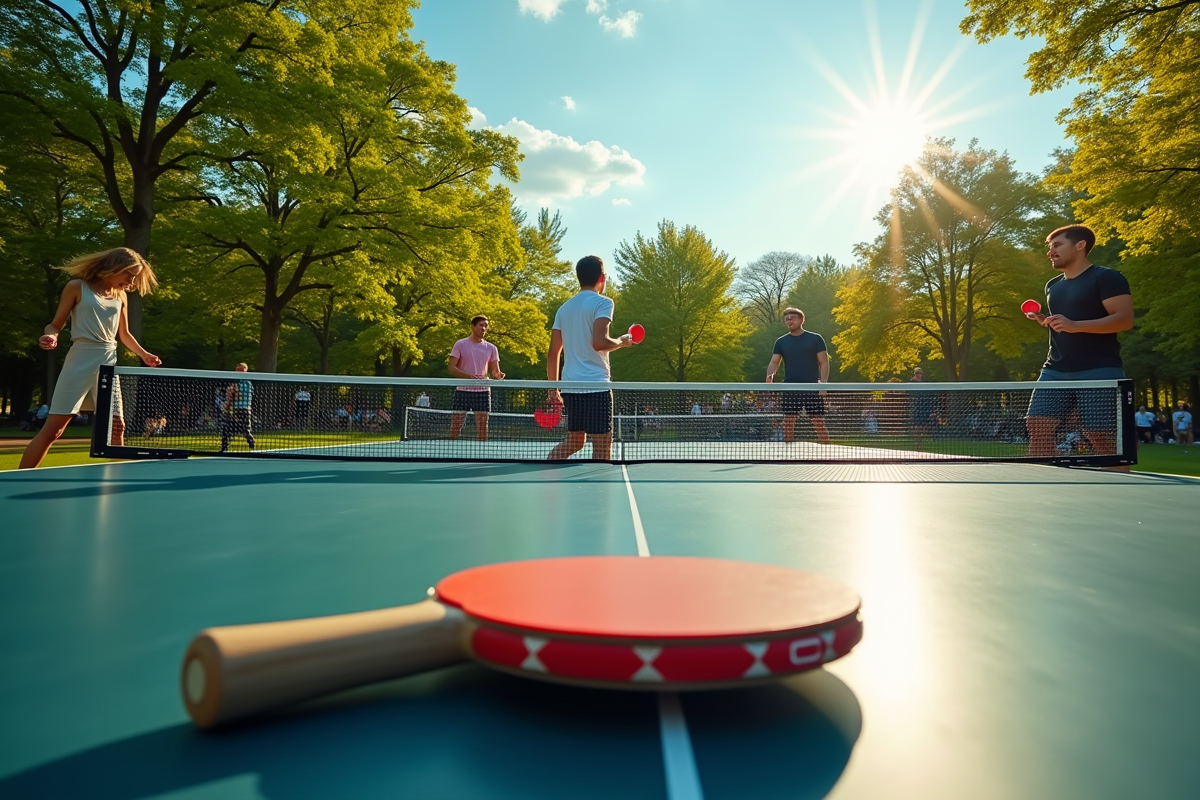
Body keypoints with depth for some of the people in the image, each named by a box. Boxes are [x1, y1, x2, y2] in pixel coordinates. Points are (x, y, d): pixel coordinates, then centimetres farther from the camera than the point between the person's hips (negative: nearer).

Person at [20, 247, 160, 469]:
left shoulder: (121, 296, 13)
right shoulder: (77, 287, 0)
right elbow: (55, 325, 1)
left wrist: (144, 354, 10)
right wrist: (51, 336, -21)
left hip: (108, 364, 5)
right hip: (80, 362, -5)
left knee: (116, 427, 3)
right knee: (53, 428, -6)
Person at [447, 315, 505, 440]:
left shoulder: (491, 348, 10)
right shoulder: (460, 344, 2)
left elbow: (494, 371, 10)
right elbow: (452, 368, -4)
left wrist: (498, 375, -15)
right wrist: (469, 376, -20)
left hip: (483, 391, 2)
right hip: (462, 391, -2)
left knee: (482, 429, 2)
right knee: (455, 428, -2)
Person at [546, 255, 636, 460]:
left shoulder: (564, 308, 15)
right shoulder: (602, 302, -5)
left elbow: (552, 353, 13)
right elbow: (598, 342, -20)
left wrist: (552, 388, 18)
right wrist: (622, 342, -2)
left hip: (570, 387, 7)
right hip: (596, 385, -7)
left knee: (574, 441, 20)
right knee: (602, 445, -1)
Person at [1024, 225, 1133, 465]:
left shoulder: (1106, 277, -4)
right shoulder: (1053, 285, 18)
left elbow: (1125, 319, -15)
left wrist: (1075, 325, -26)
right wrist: (1043, 320, 6)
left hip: (1098, 371, -7)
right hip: (1055, 371, 7)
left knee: (1102, 438, -7)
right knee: (1037, 427, 0)